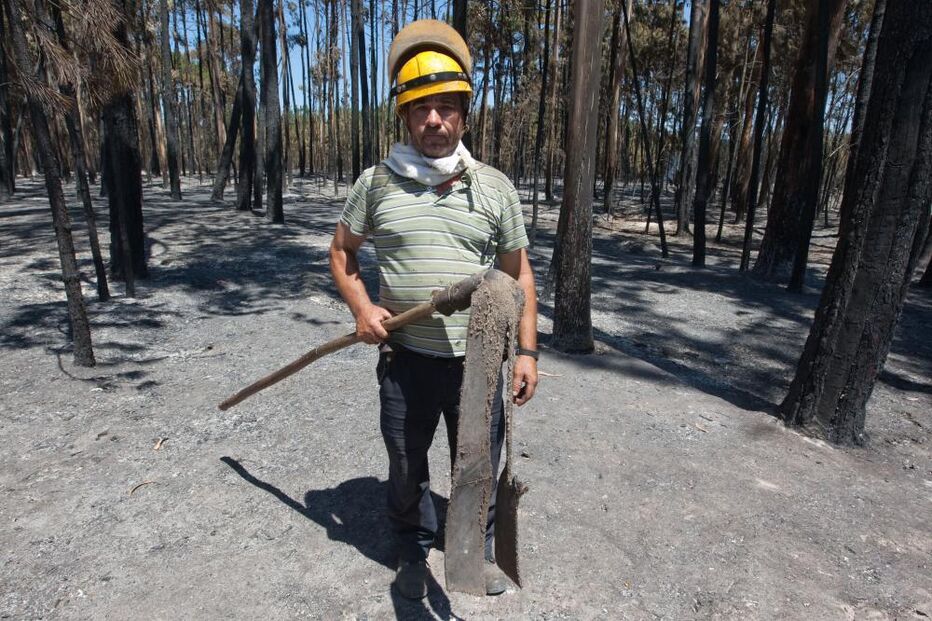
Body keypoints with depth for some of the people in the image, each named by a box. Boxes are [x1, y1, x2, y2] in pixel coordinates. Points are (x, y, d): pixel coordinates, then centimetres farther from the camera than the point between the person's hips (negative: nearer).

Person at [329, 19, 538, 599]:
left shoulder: (495, 187, -1)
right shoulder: (376, 183, -2)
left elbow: (519, 273, 3)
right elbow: (342, 250, 9)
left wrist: (527, 350, -2)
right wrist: (362, 307, -8)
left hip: (477, 361, 0)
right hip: (405, 360, 0)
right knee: (407, 469, 18)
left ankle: (481, 549, 46)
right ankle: (414, 553, 46)